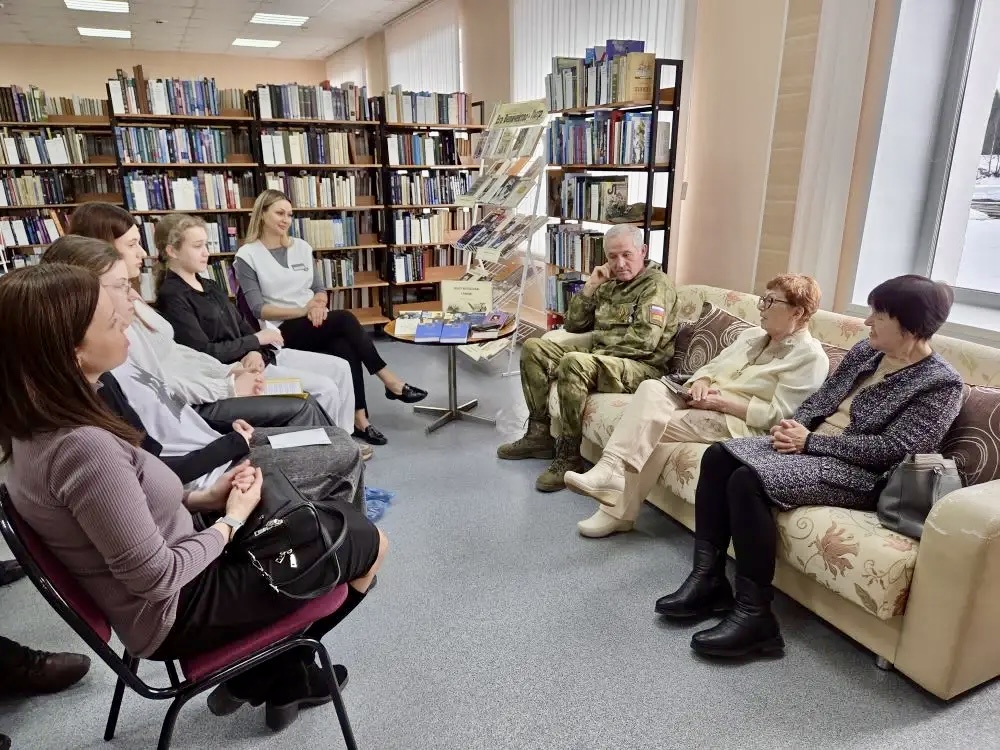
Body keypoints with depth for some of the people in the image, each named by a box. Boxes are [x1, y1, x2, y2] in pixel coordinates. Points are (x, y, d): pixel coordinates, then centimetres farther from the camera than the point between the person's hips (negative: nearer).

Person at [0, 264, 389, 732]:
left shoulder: (40, 423, -3)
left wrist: (203, 498, -1)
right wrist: (232, 521, -12)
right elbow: (157, 577, -27)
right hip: (176, 609, -9)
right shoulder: (83, 449, -33)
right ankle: (261, 681, 25)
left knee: (329, 517, 16)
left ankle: (286, 681, 24)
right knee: (366, 541, 2)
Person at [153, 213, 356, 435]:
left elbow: (242, 325, 12)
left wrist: (258, 351, -10)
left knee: (340, 368, 1)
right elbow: (205, 352, -18)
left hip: (252, 356, 9)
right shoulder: (172, 297, -11)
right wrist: (257, 340, -11)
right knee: (326, 389, -19)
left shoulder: (209, 286, 16)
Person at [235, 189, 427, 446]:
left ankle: (359, 418, -28)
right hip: (283, 331, -4)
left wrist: (318, 305, -10)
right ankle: (390, 381, -21)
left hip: (314, 324, 4)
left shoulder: (301, 247, 13)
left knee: (346, 347, -29)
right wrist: (302, 310, -19)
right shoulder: (247, 256, -2)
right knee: (344, 318, -28)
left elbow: (320, 289, 15)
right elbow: (258, 309, -8)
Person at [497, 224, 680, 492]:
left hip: (640, 367, -8)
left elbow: (644, 341, -19)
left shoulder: (657, 285, -5)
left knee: (573, 363, -35)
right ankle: (540, 435, 1)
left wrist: (599, 350, -13)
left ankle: (569, 456, -23)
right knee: (533, 347, 1)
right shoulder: (609, 284, 18)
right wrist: (590, 287, 4)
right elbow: (573, 325, 16)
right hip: (600, 357, 8)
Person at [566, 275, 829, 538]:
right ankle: (611, 468, -30)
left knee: (653, 425, -25)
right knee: (651, 387, -22)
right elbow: (712, 366, 18)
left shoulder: (811, 356, -5)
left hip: (739, 423, -7)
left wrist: (722, 402, -18)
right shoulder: (752, 335, 19)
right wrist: (701, 383, -6)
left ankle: (619, 511, -19)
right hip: (704, 403, 8)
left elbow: (777, 415, -14)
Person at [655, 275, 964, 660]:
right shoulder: (865, 351, 14)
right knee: (718, 456, -13)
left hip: (858, 473, -8)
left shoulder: (942, 383, -9)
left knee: (748, 480, -30)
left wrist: (810, 441, -17)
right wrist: (794, 424, -3)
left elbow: (892, 449, -18)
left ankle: (754, 616, -21)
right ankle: (708, 578, -9)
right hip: (811, 445, 8)